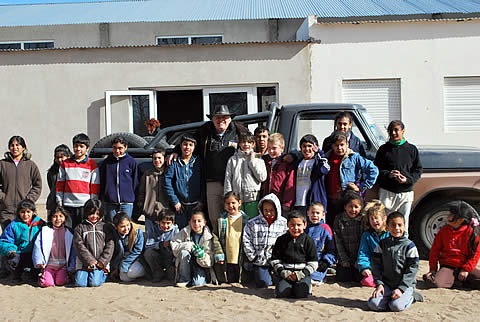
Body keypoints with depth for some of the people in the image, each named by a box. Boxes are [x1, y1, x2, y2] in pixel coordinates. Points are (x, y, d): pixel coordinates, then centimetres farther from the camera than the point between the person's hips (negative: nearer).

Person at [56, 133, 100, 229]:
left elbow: (95, 187, 4)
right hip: (68, 205, 2)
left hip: (85, 205, -2)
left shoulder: (92, 164, 4)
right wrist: (59, 202, 7)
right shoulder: (65, 164, 11)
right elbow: (60, 185, 13)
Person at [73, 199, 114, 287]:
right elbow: (79, 245, -3)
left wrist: (102, 261, -8)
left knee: (95, 283, -18)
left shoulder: (106, 227, 10)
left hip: (100, 264, 0)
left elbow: (110, 246, 3)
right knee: (80, 283, -16)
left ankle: (102, 274, 13)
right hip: (84, 263, 1)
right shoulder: (80, 228, 7)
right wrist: (90, 260, -12)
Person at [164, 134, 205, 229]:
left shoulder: (198, 161, 5)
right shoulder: (174, 162, 3)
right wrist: (175, 202, -5)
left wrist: (201, 201, -3)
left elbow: (204, 183, 4)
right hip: (180, 205, 0)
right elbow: (168, 183, -1)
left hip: (196, 205, 0)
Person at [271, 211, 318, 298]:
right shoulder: (281, 240, 6)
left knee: (300, 293, -24)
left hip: (303, 272, -1)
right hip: (286, 272, 1)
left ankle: (306, 284, 9)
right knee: (281, 292, -22)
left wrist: (301, 274, -11)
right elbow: (275, 260, 7)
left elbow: (313, 262, 1)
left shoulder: (308, 240, 2)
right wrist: (283, 272, -8)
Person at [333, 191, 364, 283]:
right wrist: (344, 260, -8)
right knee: (343, 278, -6)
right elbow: (338, 242, -3)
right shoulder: (338, 219, -2)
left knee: (360, 279, -8)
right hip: (345, 258, 1)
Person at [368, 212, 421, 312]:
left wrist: (401, 288, -16)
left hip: (406, 284, -3)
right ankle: (390, 296, 8)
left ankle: (410, 296, 4)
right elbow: (377, 265, 7)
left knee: (396, 306, -27)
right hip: (386, 284, 3)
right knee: (373, 304, -18)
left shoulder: (409, 245, -5)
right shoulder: (382, 244, 5)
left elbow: (412, 269, -8)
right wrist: (379, 284, -6)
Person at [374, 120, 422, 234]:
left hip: (406, 192, 1)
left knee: (403, 224, 3)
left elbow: (418, 170, 9)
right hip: (387, 192, -1)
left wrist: (408, 179, -10)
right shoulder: (384, 149, 7)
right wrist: (388, 174, -14)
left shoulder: (412, 149, 9)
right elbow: (376, 169, 5)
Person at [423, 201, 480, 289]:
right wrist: (433, 268, 4)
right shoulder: (444, 231, 4)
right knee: (437, 283, -30)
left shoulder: (471, 232, -2)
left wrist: (466, 269, -12)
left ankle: (464, 281, 1)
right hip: (447, 266, -1)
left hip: (464, 266, 1)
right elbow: (435, 250, 9)